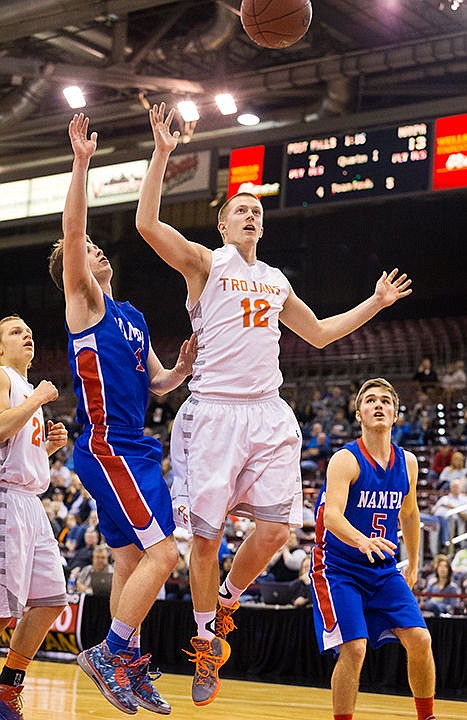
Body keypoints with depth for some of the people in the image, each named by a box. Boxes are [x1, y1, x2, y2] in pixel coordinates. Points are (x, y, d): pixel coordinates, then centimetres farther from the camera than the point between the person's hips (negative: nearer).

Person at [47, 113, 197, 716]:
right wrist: (81, 163, -23)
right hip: (106, 446, -8)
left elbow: (158, 383, 22)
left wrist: (187, 366, 2)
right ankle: (110, 653, -5)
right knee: (162, 552, -14)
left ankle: (131, 670, 18)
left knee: (132, 560, 11)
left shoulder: (133, 316, 18)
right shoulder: (83, 302, -4)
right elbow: (71, 229, -18)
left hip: (133, 449, 8)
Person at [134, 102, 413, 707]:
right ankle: (205, 641, 14)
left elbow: (318, 333, 32)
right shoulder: (204, 262, 3)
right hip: (215, 410, -5)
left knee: (277, 526, -5)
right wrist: (162, 155, -17)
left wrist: (375, 304, 28)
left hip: (268, 413, 5)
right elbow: (147, 225, -13)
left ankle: (226, 603, 22)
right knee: (206, 536, -3)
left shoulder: (276, 280, 21)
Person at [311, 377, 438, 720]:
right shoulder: (346, 460, -17)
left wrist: (413, 565, 25)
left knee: (420, 640, -6)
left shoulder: (407, 462, 2)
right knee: (354, 649, -17)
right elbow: (332, 515, -31)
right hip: (339, 567, -5)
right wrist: (362, 541, -50)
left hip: (384, 569, 5)